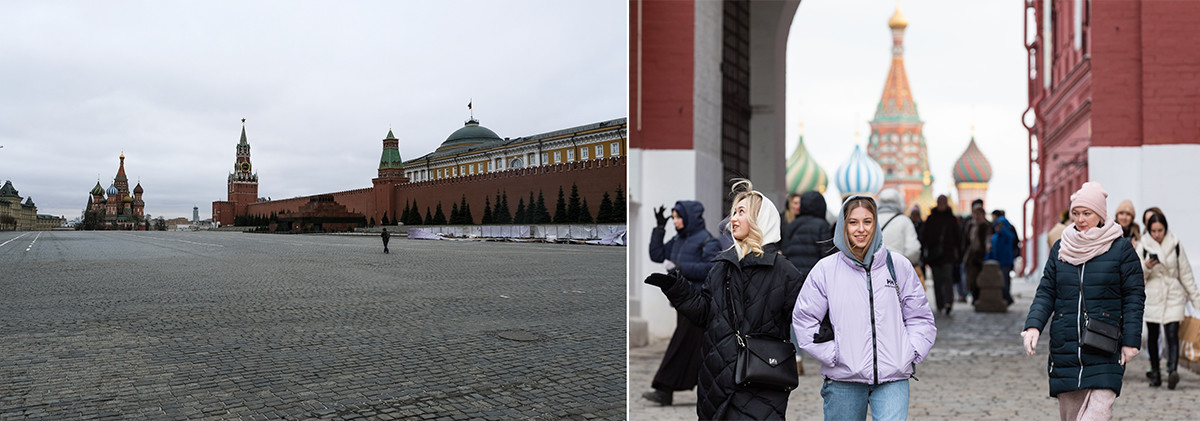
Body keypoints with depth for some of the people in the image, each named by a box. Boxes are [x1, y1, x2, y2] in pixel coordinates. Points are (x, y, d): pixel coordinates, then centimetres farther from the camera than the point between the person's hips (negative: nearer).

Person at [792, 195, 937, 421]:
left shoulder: (899, 265, 5)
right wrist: (831, 354, -6)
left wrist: (910, 353, -1)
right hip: (843, 380, 0)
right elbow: (804, 319, 2)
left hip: (893, 378, 0)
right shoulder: (826, 269, 0)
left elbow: (920, 317, 12)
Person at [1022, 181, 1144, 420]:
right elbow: (1046, 292, 9)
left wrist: (1131, 340, -6)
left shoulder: (1121, 249, 0)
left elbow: (1134, 297, 0)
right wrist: (1033, 325, -6)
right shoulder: (1061, 248, 10)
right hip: (1065, 345, 4)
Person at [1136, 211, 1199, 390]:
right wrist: (1145, 267, -18)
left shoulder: (1175, 245, 2)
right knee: (1153, 336, 6)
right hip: (1152, 296, 1)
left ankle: (1172, 371, -24)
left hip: (1173, 296, -1)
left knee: (1172, 334, -13)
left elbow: (1185, 272, 10)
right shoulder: (1143, 246, 0)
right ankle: (1155, 373, 15)